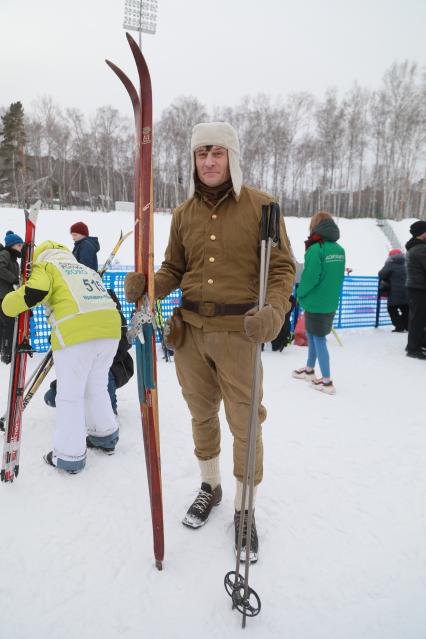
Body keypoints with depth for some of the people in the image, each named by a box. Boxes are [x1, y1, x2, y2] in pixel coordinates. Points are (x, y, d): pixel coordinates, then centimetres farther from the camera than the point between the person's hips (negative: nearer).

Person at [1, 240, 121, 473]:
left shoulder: (47, 267, 11)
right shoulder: (87, 270, 31)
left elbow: (33, 293, -8)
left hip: (76, 333, -6)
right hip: (109, 328, 7)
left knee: (70, 395, 6)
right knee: (96, 388, 24)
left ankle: (69, 456, 14)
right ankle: (105, 436, 36)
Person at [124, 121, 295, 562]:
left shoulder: (260, 205, -4)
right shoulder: (184, 213, 9)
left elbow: (282, 267, -5)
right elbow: (173, 269, 12)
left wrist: (274, 310, -24)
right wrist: (146, 285, -10)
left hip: (238, 332, -4)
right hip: (190, 330, 4)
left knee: (244, 424, 4)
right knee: (202, 414, 18)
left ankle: (244, 509, 27)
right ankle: (209, 486, 42)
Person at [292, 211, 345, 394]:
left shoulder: (316, 249, -19)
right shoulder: (339, 249, 4)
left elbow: (309, 278, -20)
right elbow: (339, 276, 11)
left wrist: (300, 294, -3)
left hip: (315, 303, -7)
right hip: (331, 302, 7)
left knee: (319, 340, 2)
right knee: (311, 335, 21)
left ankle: (327, 382, 9)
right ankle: (309, 370, 36)